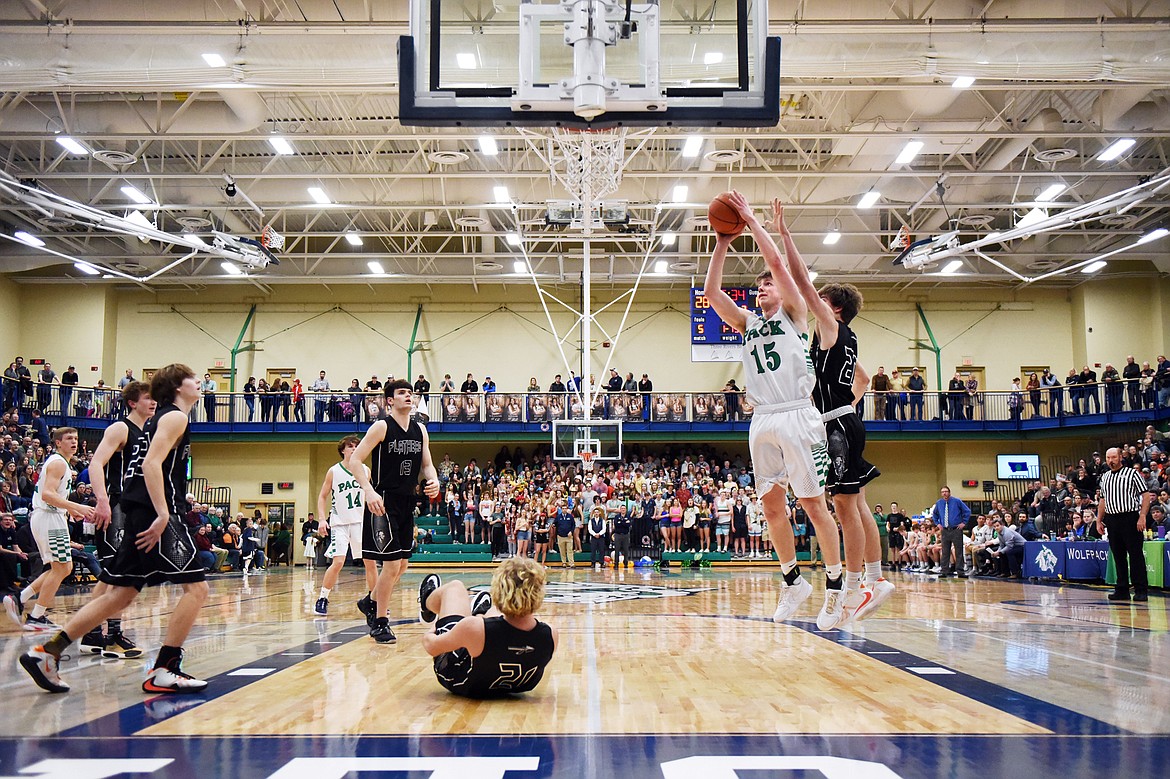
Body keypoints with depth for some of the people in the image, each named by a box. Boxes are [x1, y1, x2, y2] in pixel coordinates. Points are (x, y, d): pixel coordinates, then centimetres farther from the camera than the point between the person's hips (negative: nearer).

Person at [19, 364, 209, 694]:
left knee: (120, 595, 11)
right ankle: (163, 672, -8)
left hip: (141, 515, 10)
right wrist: (163, 515, -26)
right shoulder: (175, 416, -6)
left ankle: (48, 652, 9)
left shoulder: (160, 418, 24)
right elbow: (152, 463, -19)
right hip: (156, 513, -10)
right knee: (196, 588, -7)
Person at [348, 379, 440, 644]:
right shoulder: (382, 427, -10)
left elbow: (427, 464, 17)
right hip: (383, 502, -7)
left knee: (402, 564, 15)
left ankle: (370, 602, 38)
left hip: (407, 503, 7)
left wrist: (434, 481, -6)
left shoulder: (420, 430, 9)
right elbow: (354, 460, -13)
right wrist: (368, 490, -27)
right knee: (392, 565, -8)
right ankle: (380, 623, 7)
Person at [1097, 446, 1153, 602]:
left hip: (1130, 518, -5)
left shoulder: (1132, 474, -1)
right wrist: (1099, 521, 15)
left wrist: (1142, 517, -15)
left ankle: (1141, 591, 0)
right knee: (1118, 556, 8)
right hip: (1111, 519, 5)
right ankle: (1122, 590, 13)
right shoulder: (1104, 477, 15)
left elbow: (1146, 495, -6)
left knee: (1135, 554, -4)